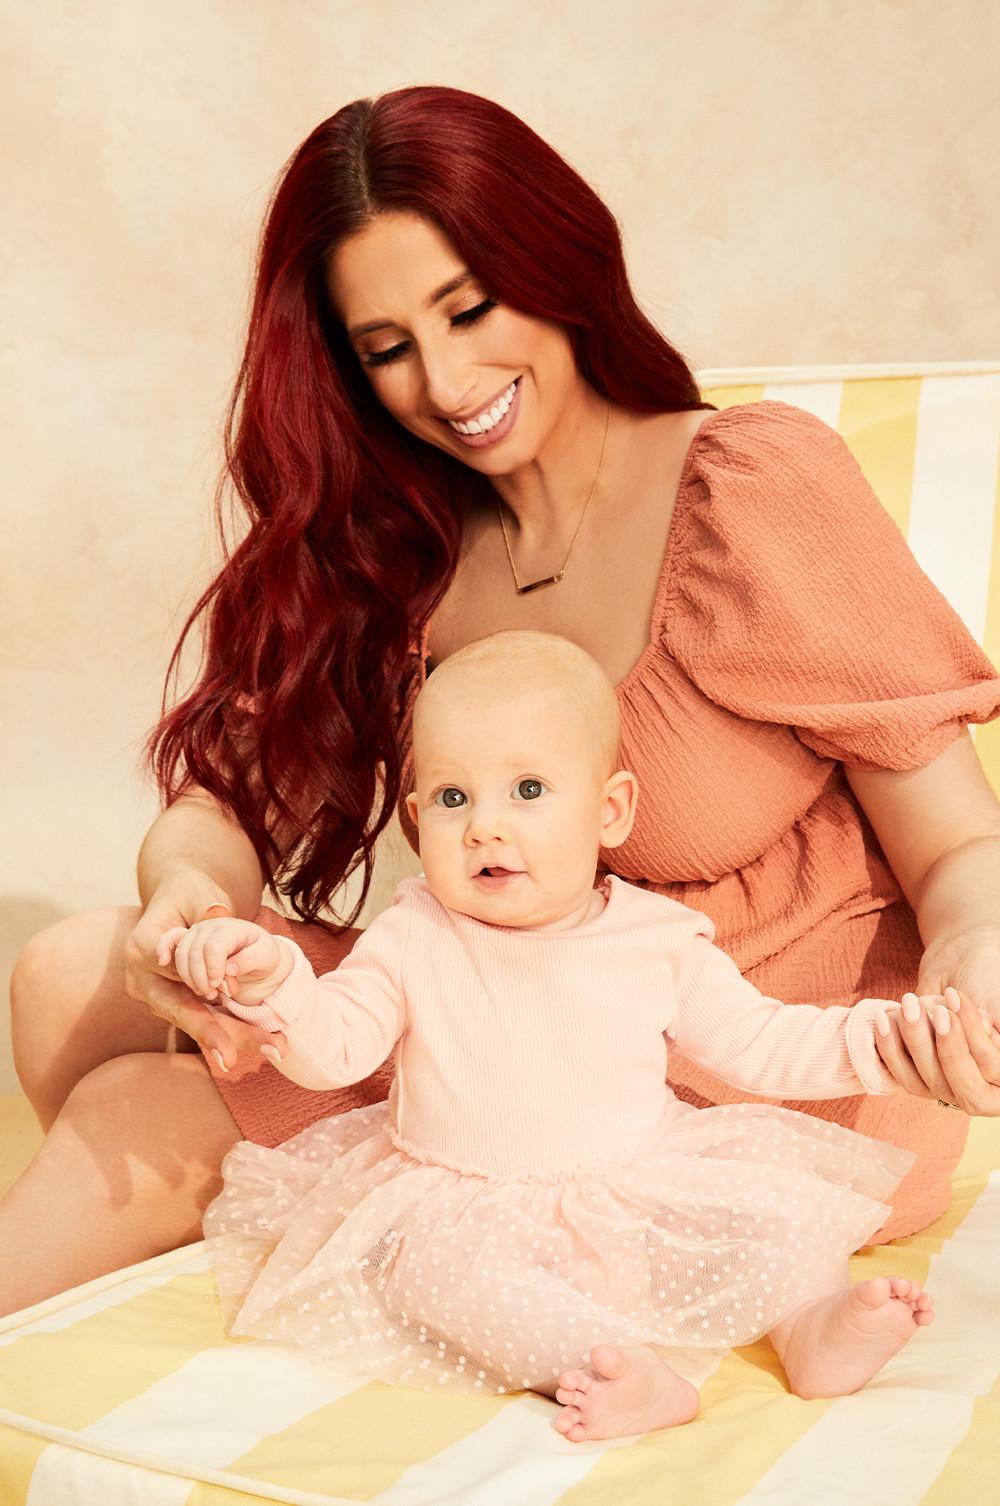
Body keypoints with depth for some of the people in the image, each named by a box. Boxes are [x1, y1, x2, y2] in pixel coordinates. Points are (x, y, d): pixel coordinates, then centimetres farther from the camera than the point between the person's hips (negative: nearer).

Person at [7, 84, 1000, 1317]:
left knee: (152, 1117, -18)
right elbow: (234, 792, -1)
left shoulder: (756, 486, -11)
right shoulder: (400, 551, 6)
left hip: (784, 1095, -5)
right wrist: (185, 896, -24)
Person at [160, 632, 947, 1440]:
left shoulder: (658, 943, -4)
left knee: (769, 1198, -15)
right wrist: (272, 983, -31)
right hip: (466, 1206, -2)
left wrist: (876, 1038, -9)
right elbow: (332, 1048, -11)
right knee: (434, 1258, -32)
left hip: (641, 1185, 2)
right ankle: (630, 1370, -41)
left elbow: (761, 1044, 3)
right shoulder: (413, 941, -6)